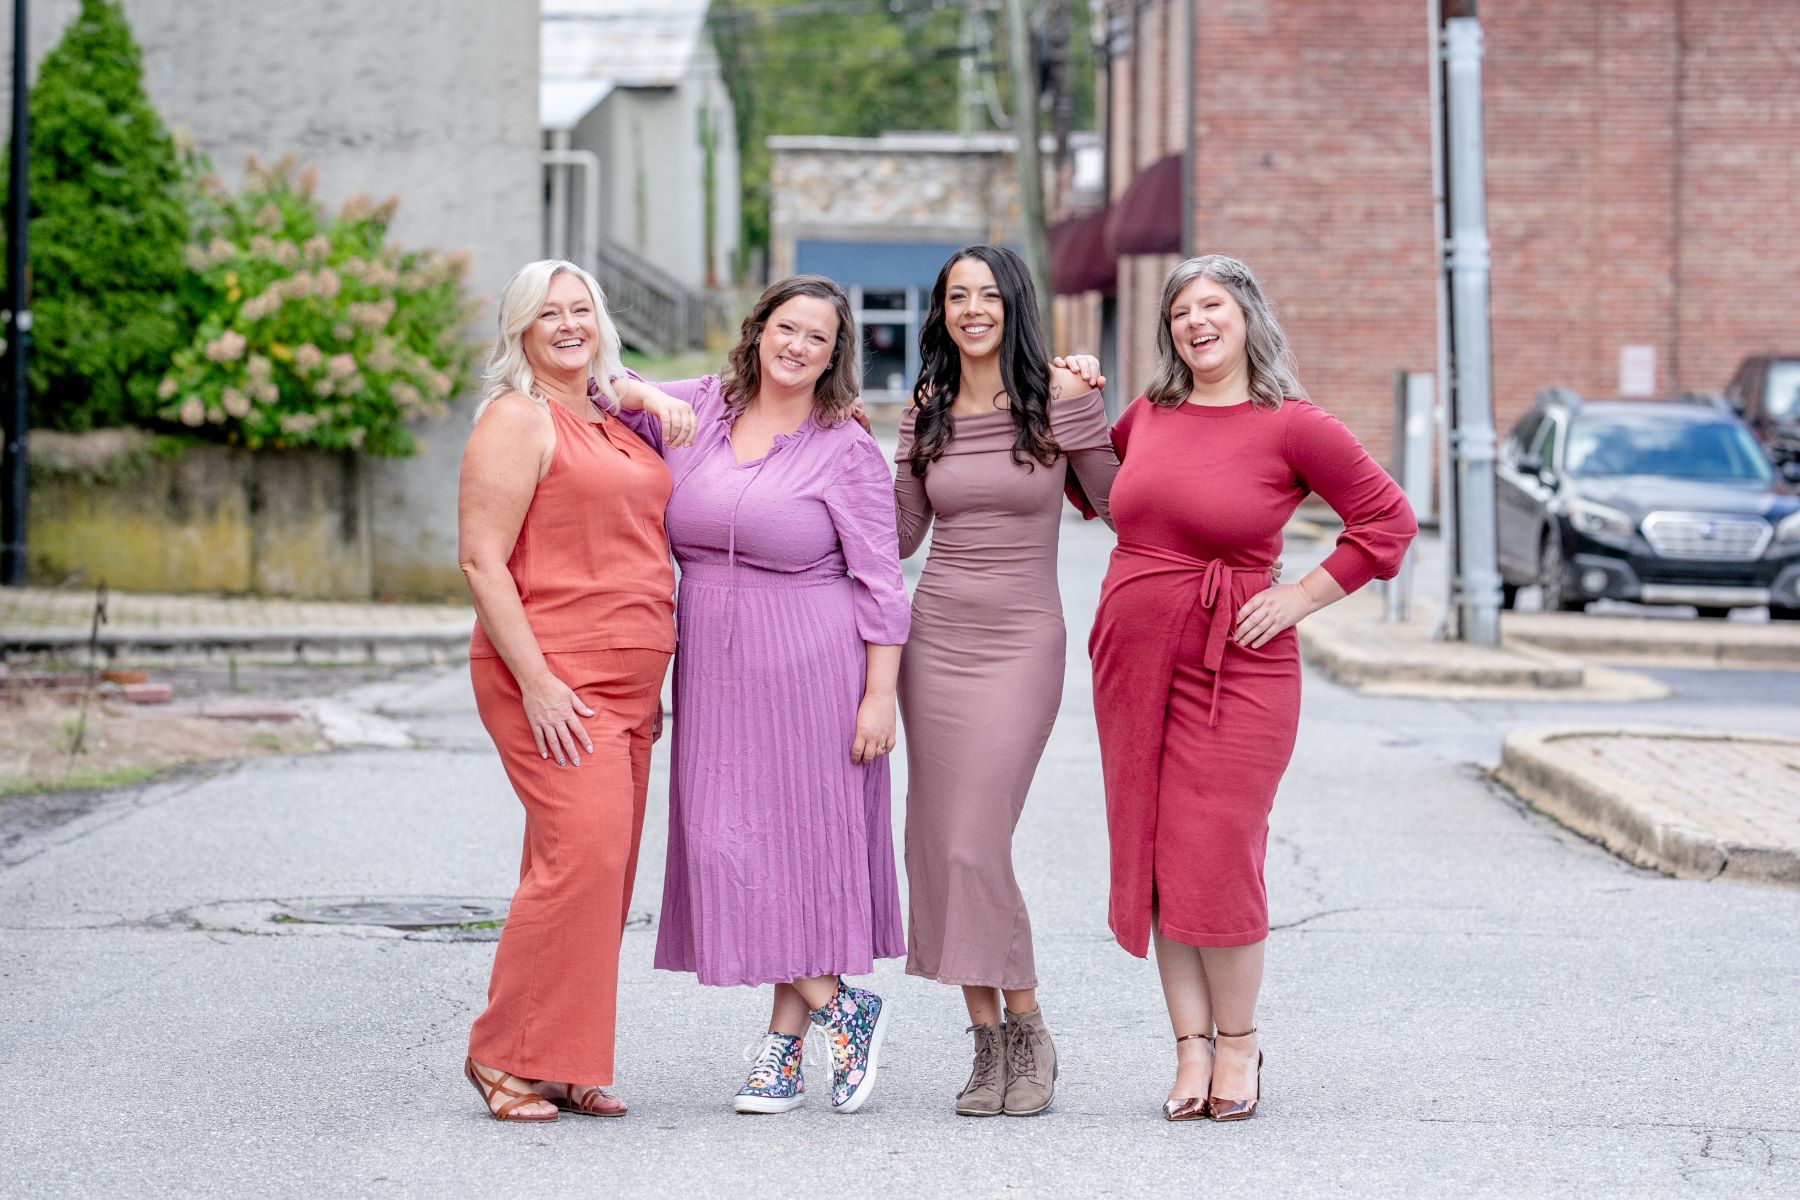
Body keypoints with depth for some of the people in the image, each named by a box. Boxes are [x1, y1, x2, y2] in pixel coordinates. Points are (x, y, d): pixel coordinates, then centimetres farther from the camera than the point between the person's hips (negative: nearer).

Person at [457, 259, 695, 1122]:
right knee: (583, 855, -17)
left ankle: (565, 1066, 10)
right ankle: (506, 1055, -8)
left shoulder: (614, 425, 19)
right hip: (552, 681, -8)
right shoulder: (517, 419, -6)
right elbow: (481, 559, -13)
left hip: (623, 686, 8)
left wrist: (651, 680, 20)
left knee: (600, 870, 6)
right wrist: (537, 681, -19)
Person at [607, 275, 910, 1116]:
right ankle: (836, 1009, 11)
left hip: (812, 669, -4)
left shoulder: (847, 451, -3)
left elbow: (880, 583, -4)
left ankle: (787, 1037, 9)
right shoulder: (698, 411, 9)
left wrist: (879, 697, -11)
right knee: (733, 848, 1)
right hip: (718, 673, 5)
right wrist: (641, 397, -4)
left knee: (804, 840, -2)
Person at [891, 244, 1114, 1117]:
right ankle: (988, 1039, 12)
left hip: (1020, 643, -5)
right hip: (935, 637, 5)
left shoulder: (1058, 396, -4)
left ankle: (1026, 1033, 4)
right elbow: (900, 535, 15)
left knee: (974, 845, -12)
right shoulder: (926, 410, 9)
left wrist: (1097, 411, -12)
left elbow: (1120, 503, -2)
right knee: (936, 843, 2)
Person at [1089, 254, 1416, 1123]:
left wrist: (1301, 599, -7)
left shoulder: (1292, 426, -8)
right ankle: (1192, 1049, 13)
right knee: (1152, 864, 5)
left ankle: (1238, 1041, 12)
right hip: (1133, 662, 5)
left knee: (1215, 864, -8)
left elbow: (1388, 521, -3)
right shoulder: (1148, 414, 8)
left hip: (1234, 672, -5)